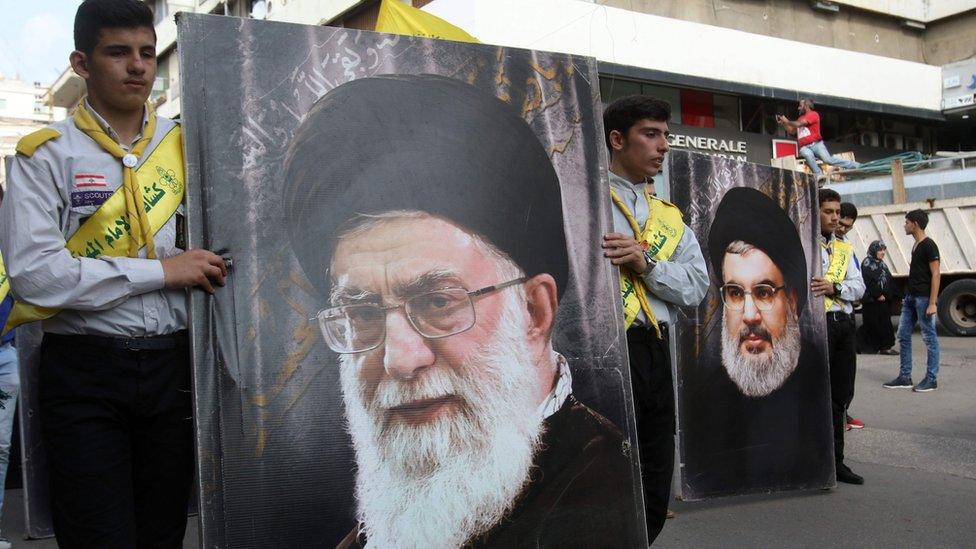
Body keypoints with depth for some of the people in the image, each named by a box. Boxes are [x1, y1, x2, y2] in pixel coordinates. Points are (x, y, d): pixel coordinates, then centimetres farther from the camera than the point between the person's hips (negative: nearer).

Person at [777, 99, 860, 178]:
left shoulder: (813, 114, 0)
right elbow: (791, 131, 29)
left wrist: (787, 121, 4)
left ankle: (855, 165, -11)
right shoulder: (800, 118, 23)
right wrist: (782, 123, 17)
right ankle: (819, 175, -35)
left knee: (828, 159, -23)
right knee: (808, 154, -35)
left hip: (816, 144, -4)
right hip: (804, 147, 4)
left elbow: (798, 124, -10)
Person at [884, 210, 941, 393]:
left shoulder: (929, 246, -11)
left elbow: (935, 275, -16)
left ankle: (931, 379, 5)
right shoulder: (916, 245, 15)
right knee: (903, 336, 8)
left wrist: (932, 303, -21)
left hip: (924, 298, -9)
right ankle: (905, 377, 14)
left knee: (929, 338, -1)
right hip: (910, 297, 9)